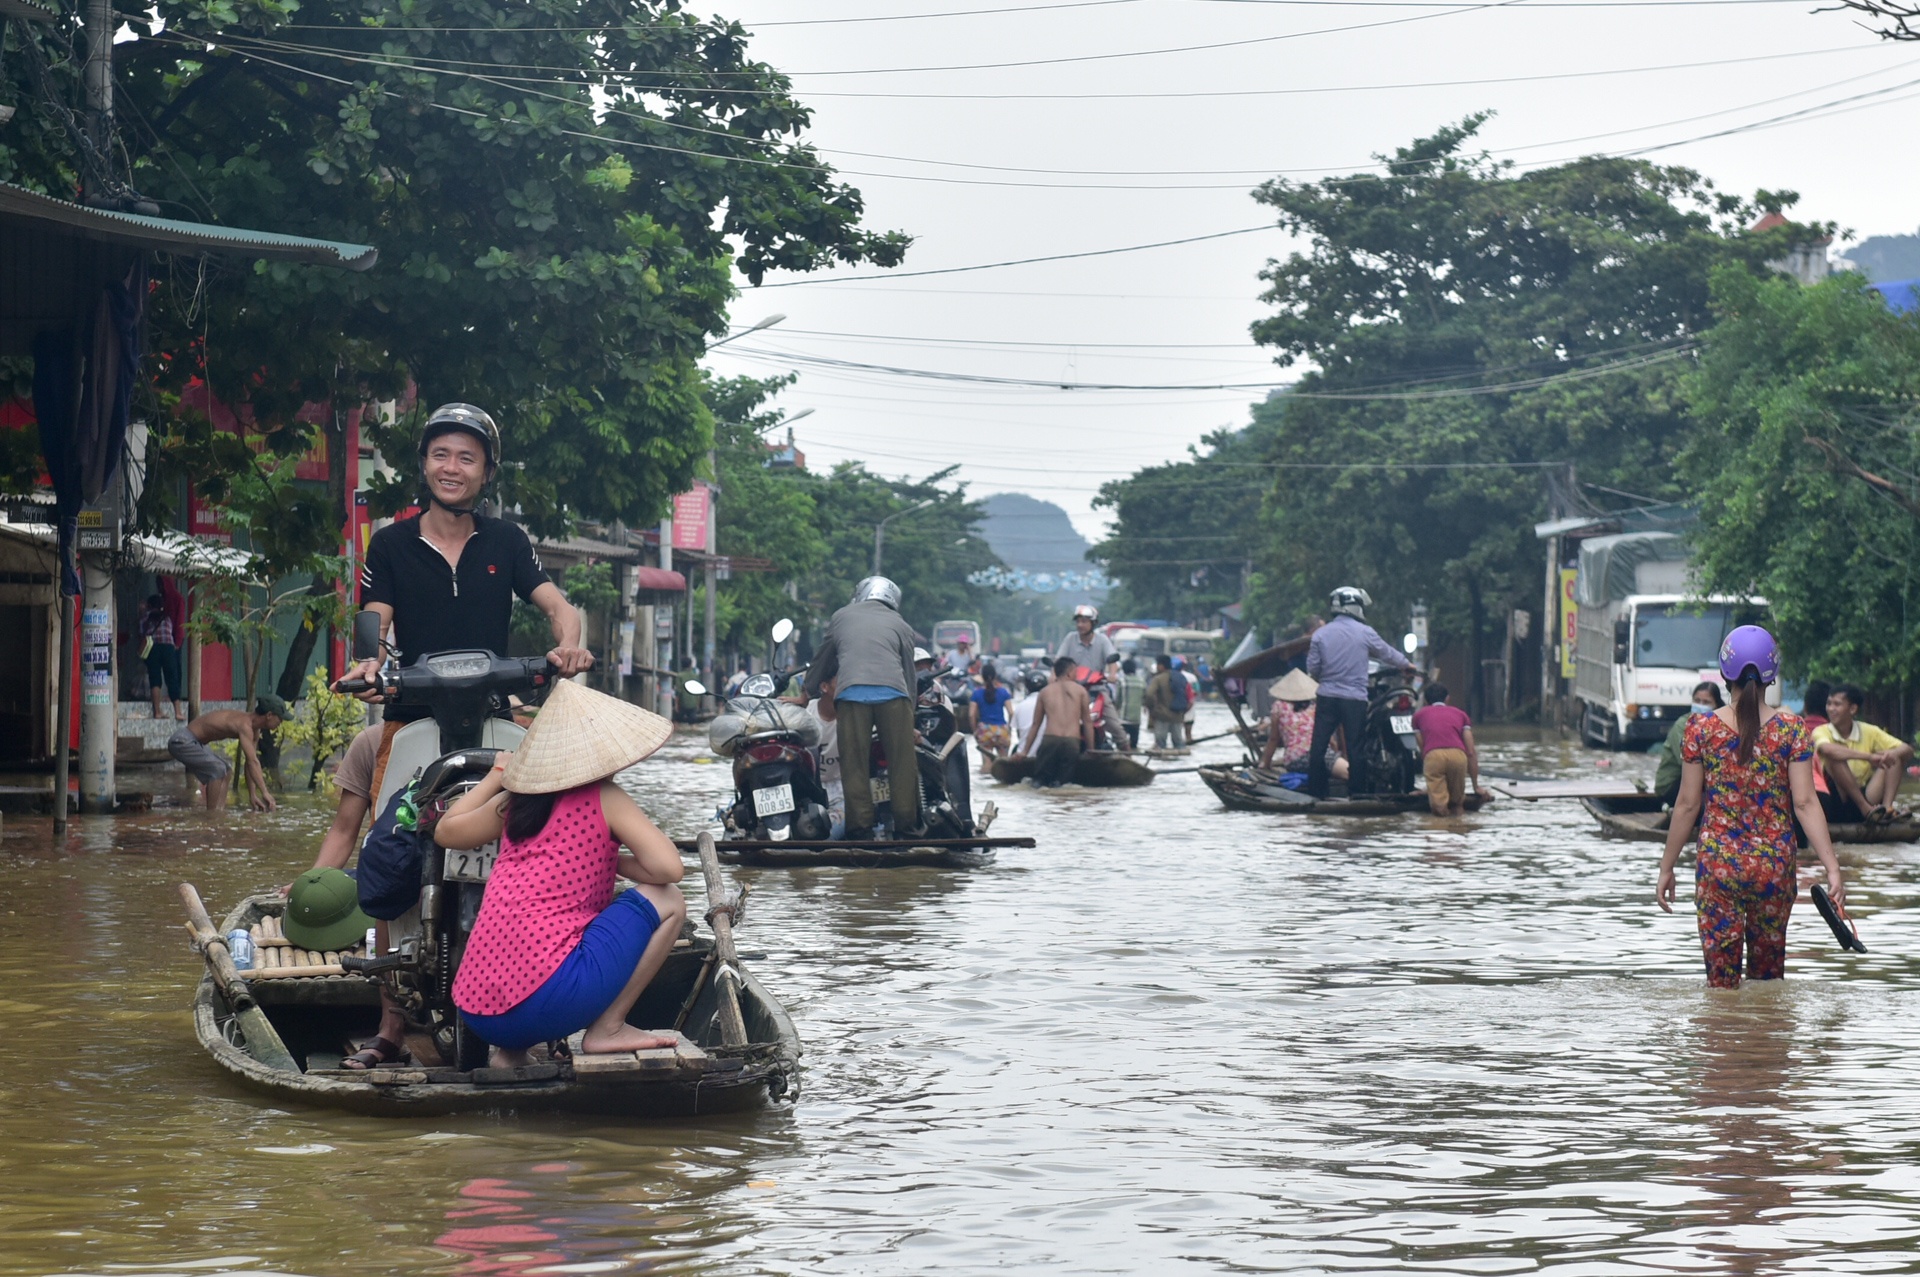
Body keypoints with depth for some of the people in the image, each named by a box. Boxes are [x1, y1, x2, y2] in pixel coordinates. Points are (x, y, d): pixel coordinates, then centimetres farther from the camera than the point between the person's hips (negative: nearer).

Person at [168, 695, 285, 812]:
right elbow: (253, 762, -33)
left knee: (226, 771, 13)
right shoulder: (244, 725, -26)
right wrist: (265, 793, -35)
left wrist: (252, 796, 8)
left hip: (192, 741, 11)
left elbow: (250, 764, 10)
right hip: (181, 741, -11)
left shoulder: (254, 730, 5)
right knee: (218, 769, -22)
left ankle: (220, 811, 7)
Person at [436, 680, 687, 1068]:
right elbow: (668, 868, -7)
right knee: (667, 902, 6)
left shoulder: (516, 800, 17)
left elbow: (445, 832, 34)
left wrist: (497, 776, 46)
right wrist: (615, 861, 12)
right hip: (545, 999, -7)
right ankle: (607, 1029, 3)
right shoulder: (605, 799, 3)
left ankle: (509, 1052, 17)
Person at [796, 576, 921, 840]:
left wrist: (806, 694, 47)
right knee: (902, 763, 3)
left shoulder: (841, 617, 28)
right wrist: (910, 709, 31)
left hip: (851, 692, 0)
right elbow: (909, 672, 24)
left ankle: (860, 829, -4)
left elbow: (822, 660, 35)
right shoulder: (901, 626, 26)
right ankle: (907, 829, 1)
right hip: (893, 693, 0)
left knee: (854, 764, 0)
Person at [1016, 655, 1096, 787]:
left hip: (1049, 740, 1)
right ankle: (1057, 782, -24)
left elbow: (1036, 724, 18)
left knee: (1039, 778, 11)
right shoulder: (1080, 690, 12)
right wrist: (1090, 750, 16)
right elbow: (1087, 722, 11)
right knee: (1062, 780, 9)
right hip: (1072, 743, -1)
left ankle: (1039, 782, -22)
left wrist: (1025, 751, 23)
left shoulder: (1045, 691, 16)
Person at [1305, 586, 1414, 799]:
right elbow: (1387, 653, 11)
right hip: (1355, 699, -2)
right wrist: (1406, 665, 30)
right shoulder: (1364, 632, -3)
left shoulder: (1320, 634, 0)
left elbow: (1312, 668, 2)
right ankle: (1357, 792, 5)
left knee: (1319, 746, 4)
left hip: (1327, 696, 2)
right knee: (1356, 748, 3)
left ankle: (1315, 791, 5)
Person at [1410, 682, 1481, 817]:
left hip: (1433, 755, -2)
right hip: (1457, 755, 2)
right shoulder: (1460, 714, 30)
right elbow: (1471, 752, 25)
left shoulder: (1419, 715, 29)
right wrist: (1476, 786, 29)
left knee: (1438, 807, 5)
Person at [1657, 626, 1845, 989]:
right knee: (1769, 975, 18)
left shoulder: (1702, 727, -5)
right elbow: (1805, 803, -9)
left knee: (1722, 981, 3)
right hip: (1775, 866, 1)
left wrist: (1667, 867, 8)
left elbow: (1687, 804, -1)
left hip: (1718, 866, -1)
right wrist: (1832, 868, -7)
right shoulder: (1790, 727, -4)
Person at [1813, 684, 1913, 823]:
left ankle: (1887, 808, -26)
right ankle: (1866, 809, -30)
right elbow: (1827, 749, -31)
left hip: (1865, 797, 4)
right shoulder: (1821, 732, -5)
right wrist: (1869, 756, -35)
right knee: (1835, 758, -26)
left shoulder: (1869, 732, 7)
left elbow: (1908, 750, 1)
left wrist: (1892, 753, -23)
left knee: (1895, 758, -7)